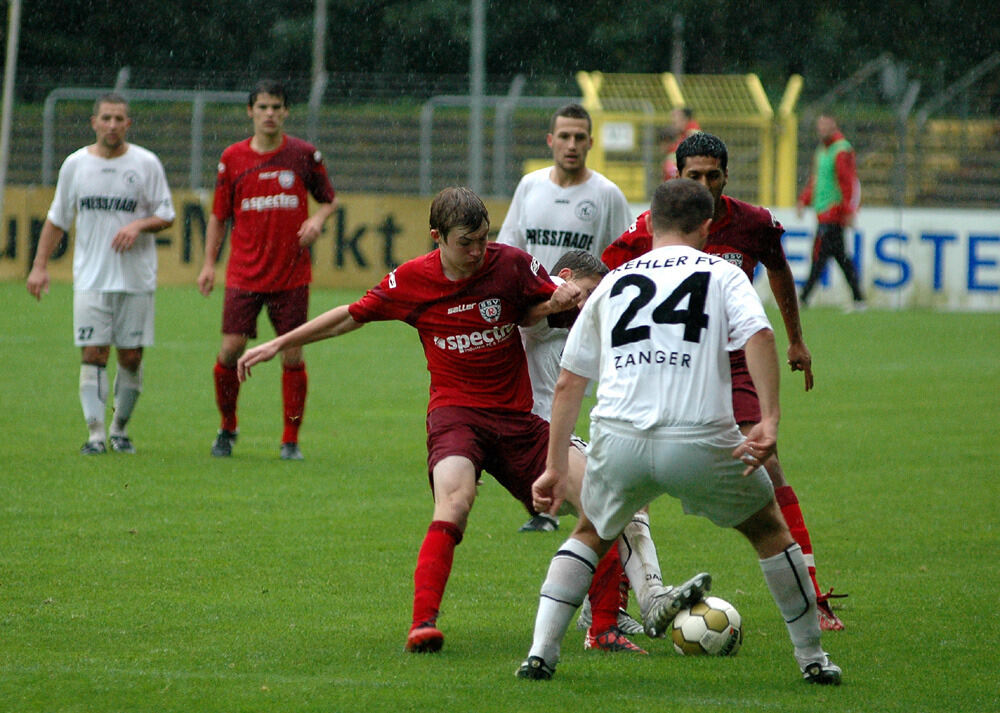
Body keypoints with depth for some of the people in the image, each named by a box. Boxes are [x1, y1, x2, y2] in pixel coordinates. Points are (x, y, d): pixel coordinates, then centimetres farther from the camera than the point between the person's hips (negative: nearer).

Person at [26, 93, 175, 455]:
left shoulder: (146, 164, 1)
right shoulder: (75, 164, 6)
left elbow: (166, 216, 4)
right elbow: (56, 220, 13)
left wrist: (139, 225, -16)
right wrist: (40, 265, 6)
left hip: (136, 278, 0)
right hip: (91, 278, 0)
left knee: (131, 357, 2)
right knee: (93, 354, -8)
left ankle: (120, 429, 18)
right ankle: (95, 433, -10)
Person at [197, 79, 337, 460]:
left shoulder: (304, 155, 2)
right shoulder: (233, 158, 3)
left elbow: (328, 198, 13)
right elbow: (219, 215, 10)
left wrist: (317, 220, -9)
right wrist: (209, 264, 2)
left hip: (292, 275, 0)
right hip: (245, 272, 0)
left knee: (292, 356, -3)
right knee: (231, 350, -7)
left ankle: (291, 440, 8)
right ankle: (227, 428, 15)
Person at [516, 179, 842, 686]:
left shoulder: (613, 282, 22)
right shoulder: (721, 274, 13)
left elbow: (568, 383, 20)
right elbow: (758, 336, -8)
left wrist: (555, 466, 24)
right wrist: (769, 420, -12)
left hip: (618, 440, 2)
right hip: (699, 443, -2)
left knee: (590, 535, 29)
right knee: (769, 529, 23)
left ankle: (541, 651, 12)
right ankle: (812, 658, 26)